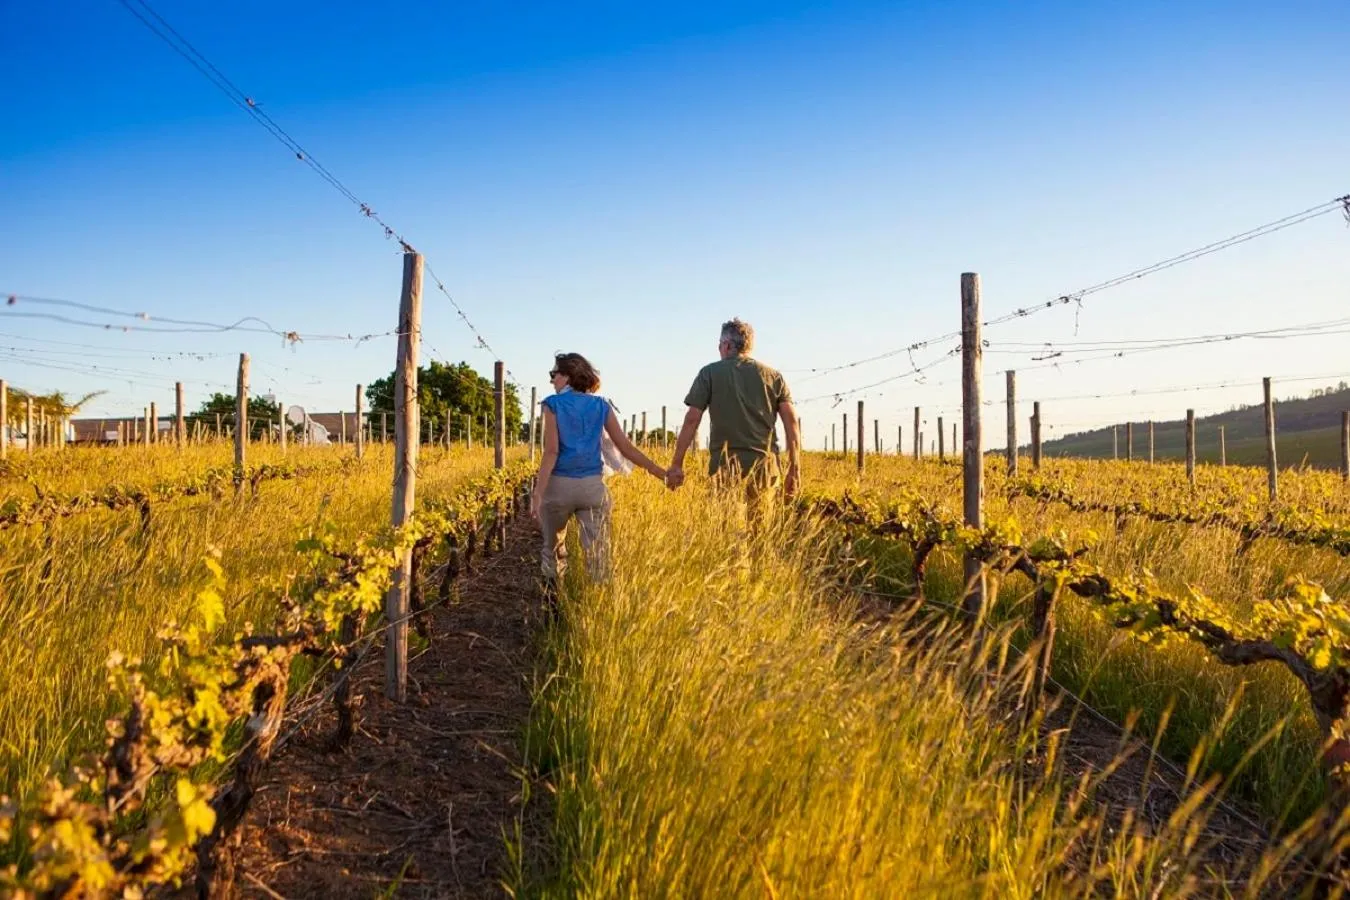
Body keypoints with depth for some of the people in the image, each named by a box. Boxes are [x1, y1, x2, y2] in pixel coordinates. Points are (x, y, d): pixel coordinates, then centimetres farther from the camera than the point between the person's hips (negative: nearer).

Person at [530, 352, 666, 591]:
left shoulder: (553, 404, -2)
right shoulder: (601, 406, 8)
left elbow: (551, 451, -12)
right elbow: (626, 447, 3)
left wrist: (537, 493, -15)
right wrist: (662, 473, 7)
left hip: (559, 485, -2)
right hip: (593, 485, 2)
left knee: (553, 545, 18)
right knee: (597, 550, 1)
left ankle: (552, 595, 21)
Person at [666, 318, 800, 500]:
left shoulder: (710, 373, 6)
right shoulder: (774, 376, 12)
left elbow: (692, 419, 0)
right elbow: (791, 420, 4)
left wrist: (676, 464, 1)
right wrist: (795, 467, 5)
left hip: (725, 464, -2)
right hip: (764, 464, 2)